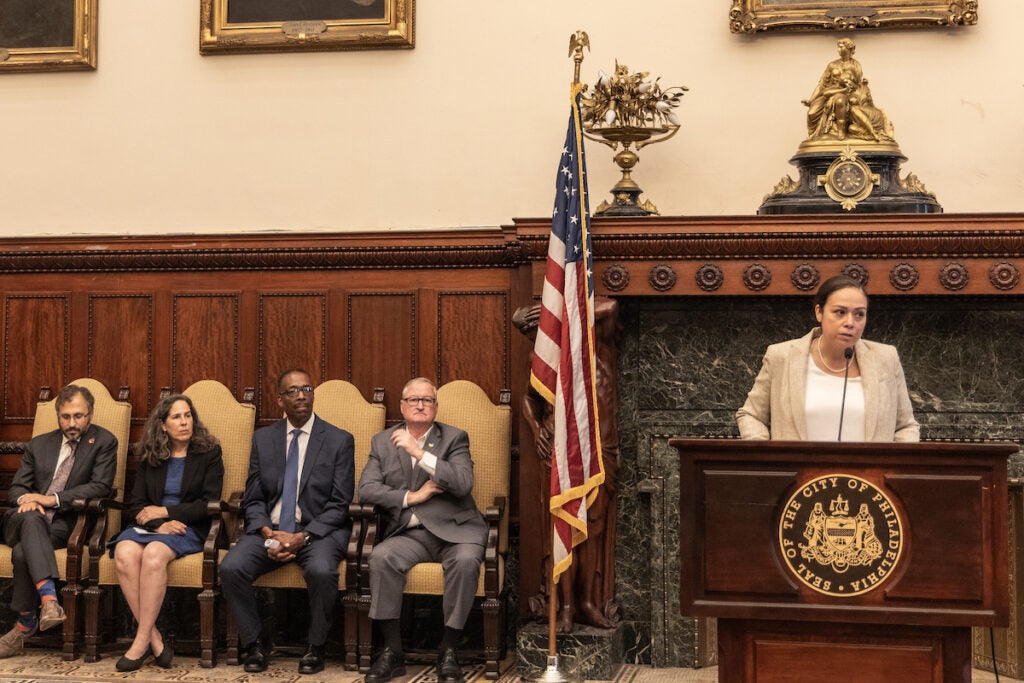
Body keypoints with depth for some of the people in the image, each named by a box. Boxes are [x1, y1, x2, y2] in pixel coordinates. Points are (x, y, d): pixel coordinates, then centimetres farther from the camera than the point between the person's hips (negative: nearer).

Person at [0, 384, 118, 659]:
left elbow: (101, 486, -6)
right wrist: (26, 499, -11)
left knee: (23, 551, -33)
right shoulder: (39, 445, 20)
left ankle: (25, 623, -22)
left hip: (64, 525, -3)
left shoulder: (104, 442, 6)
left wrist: (53, 499, -15)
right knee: (32, 517, -36)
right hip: (24, 521, 3)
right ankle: (48, 597, -49)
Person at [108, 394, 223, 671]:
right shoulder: (149, 458, 16)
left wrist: (164, 511, -8)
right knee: (125, 553, -31)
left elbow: (209, 504, -3)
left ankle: (142, 641, -28)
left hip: (190, 529, -3)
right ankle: (154, 639, -26)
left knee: (154, 553, -36)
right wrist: (159, 523, -11)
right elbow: (135, 504, 9)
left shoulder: (209, 453, 6)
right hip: (151, 525, 3)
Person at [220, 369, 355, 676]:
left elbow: (339, 505, -4)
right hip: (269, 529, 3)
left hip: (318, 530, -3)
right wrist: (268, 533, -12)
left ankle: (315, 648, -10)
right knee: (230, 568, -25)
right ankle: (253, 645, -4)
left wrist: (302, 537, -17)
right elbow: (253, 499, 8)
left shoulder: (340, 440, 1)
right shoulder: (263, 438, 10)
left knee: (321, 571, -35)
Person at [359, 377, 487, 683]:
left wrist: (419, 452, -17)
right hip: (409, 533, 2)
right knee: (381, 557, -29)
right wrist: (411, 497, -9)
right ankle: (392, 652, -20)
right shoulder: (382, 442, 14)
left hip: (454, 529, -2)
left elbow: (463, 484, -11)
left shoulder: (455, 438, 6)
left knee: (466, 560, -34)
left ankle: (448, 651, -19)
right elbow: (366, 489, 4)